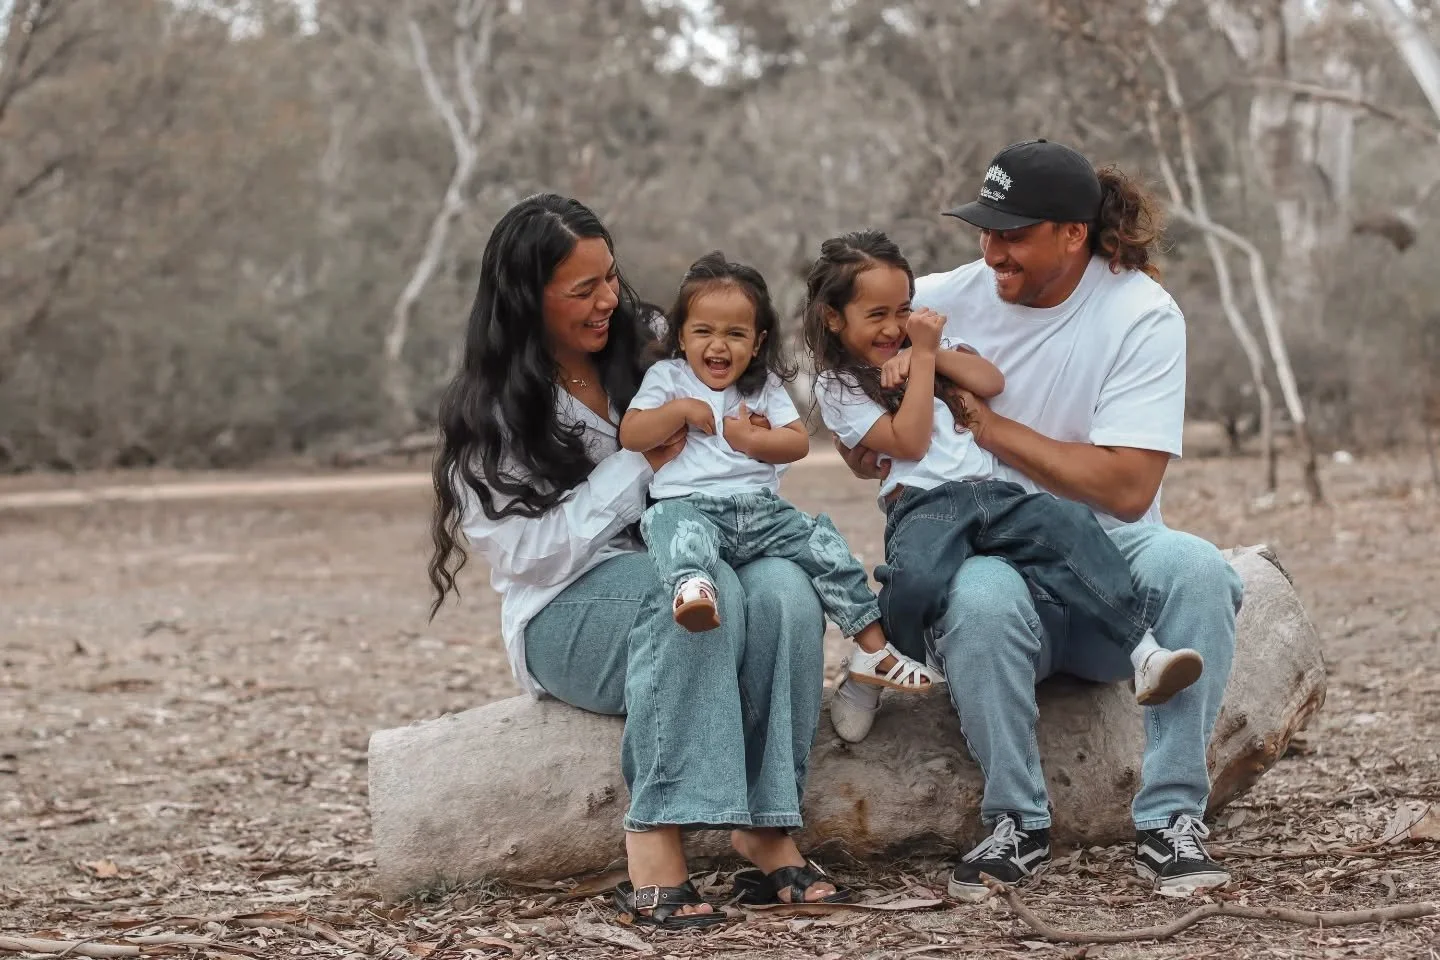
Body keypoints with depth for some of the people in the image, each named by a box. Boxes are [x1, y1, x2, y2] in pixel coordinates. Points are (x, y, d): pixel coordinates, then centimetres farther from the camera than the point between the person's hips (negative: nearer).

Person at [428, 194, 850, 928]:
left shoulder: (641, 365, 11)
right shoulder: (490, 416, -1)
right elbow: (530, 552, -12)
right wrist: (641, 466, -13)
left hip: (672, 577, 5)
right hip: (567, 619, -4)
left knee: (780, 587, -29)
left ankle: (765, 827, -30)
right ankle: (655, 846, -42)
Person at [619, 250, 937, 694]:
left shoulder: (765, 386, 19)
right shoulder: (666, 378, 12)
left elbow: (799, 442, 11)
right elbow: (630, 435, 2)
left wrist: (752, 440, -5)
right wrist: (682, 410, -6)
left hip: (762, 510, 4)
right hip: (691, 504, -3)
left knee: (824, 544, -14)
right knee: (675, 525, -39)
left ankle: (872, 646, -10)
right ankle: (690, 585, -71)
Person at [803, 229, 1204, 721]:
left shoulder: (919, 340, 25)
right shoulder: (837, 384, 7)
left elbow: (992, 383, 13)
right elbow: (909, 443, -6)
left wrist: (934, 353, 1)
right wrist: (922, 356, -3)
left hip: (992, 491, 5)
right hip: (922, 505, -5)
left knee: (1070, 523, -23)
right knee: (915, 579, -39)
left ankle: (1143, 653, -33)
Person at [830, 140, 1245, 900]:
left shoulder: (1141, 315, -6)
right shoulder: (944, 300, 2)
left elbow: (1127, 488, -15)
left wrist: (989, 425, -14)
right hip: (989, 557, 1)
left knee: (1196, 569, -33)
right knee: (981, 599, -36)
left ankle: (1171, 819, -21)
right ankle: (1017, 826, -15)